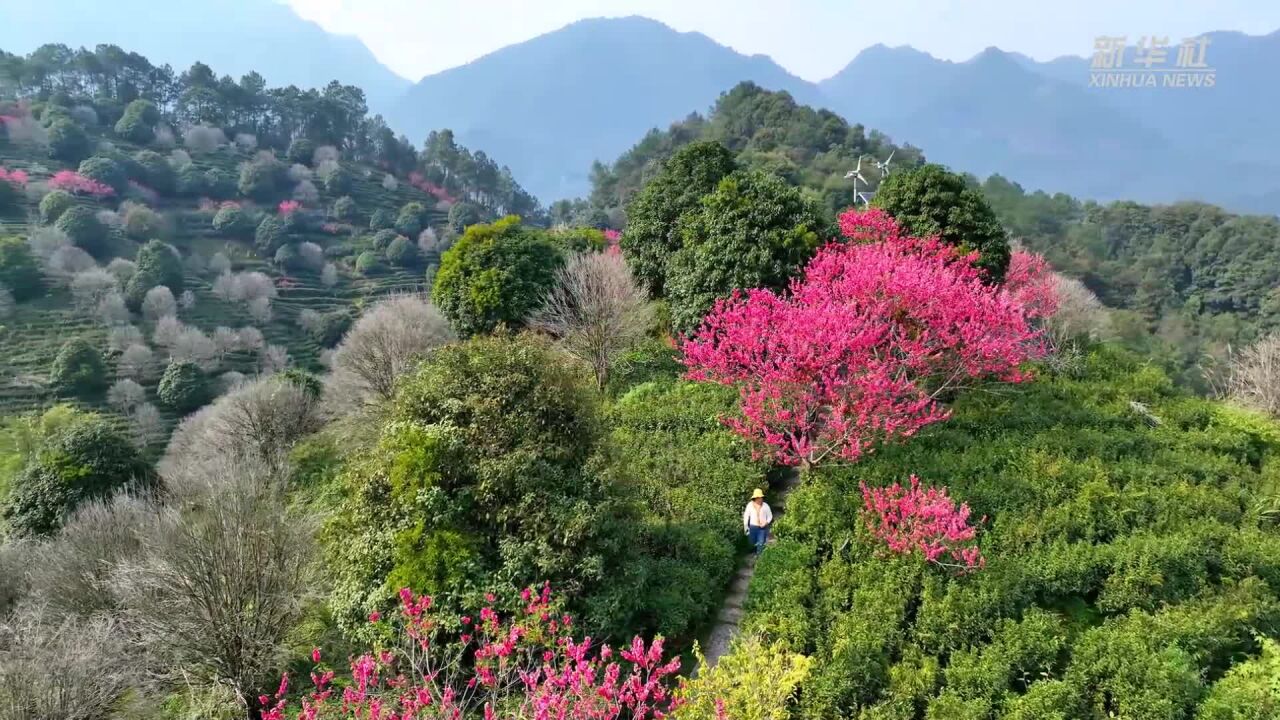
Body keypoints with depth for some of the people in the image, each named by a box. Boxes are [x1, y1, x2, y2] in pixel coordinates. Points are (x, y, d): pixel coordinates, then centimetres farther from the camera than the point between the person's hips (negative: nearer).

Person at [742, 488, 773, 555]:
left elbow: (770, 516, 5)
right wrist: (745, 526, 0)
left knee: (761, 543, -3)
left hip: (762, 528, -1)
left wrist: (766, 523, -11)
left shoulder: (765, 505, -5)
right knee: (752, 543, 11)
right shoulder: (750, 505, -5)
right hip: (753, 527, 1)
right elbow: (746, 516, 2)